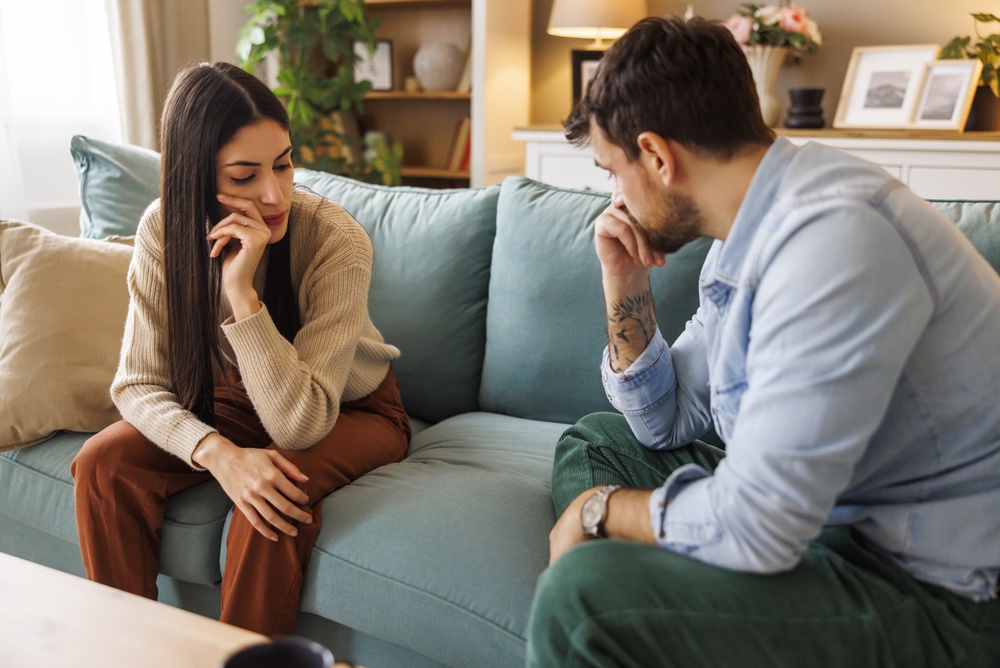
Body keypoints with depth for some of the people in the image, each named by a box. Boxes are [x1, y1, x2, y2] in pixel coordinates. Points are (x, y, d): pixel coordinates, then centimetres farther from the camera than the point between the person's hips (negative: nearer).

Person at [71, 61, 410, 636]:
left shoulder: (339, 240, -29)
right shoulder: (165, 229, -17)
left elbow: (300, 423, -31)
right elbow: (139, 384, -15)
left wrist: (242, 288, -40)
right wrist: (218, 452, -35)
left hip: (349, 410, -3)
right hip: (235, 401, 4)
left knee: (283, 492, -33)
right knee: (103, 462, -17)